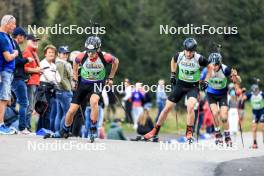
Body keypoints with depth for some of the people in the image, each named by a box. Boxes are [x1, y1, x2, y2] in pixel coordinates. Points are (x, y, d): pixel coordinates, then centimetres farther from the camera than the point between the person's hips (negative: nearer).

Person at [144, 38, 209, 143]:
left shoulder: (199, 59, -21)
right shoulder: (179, 56, -14)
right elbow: (173, 61, 12)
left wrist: (205, 81, -6)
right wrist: (173, 74, 7)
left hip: (193, 86, -3)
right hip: (180, 84, 3)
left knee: (190, 107, -28)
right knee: (167, 108, 4)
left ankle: (189, 133, -13)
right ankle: (155, 131, 19)